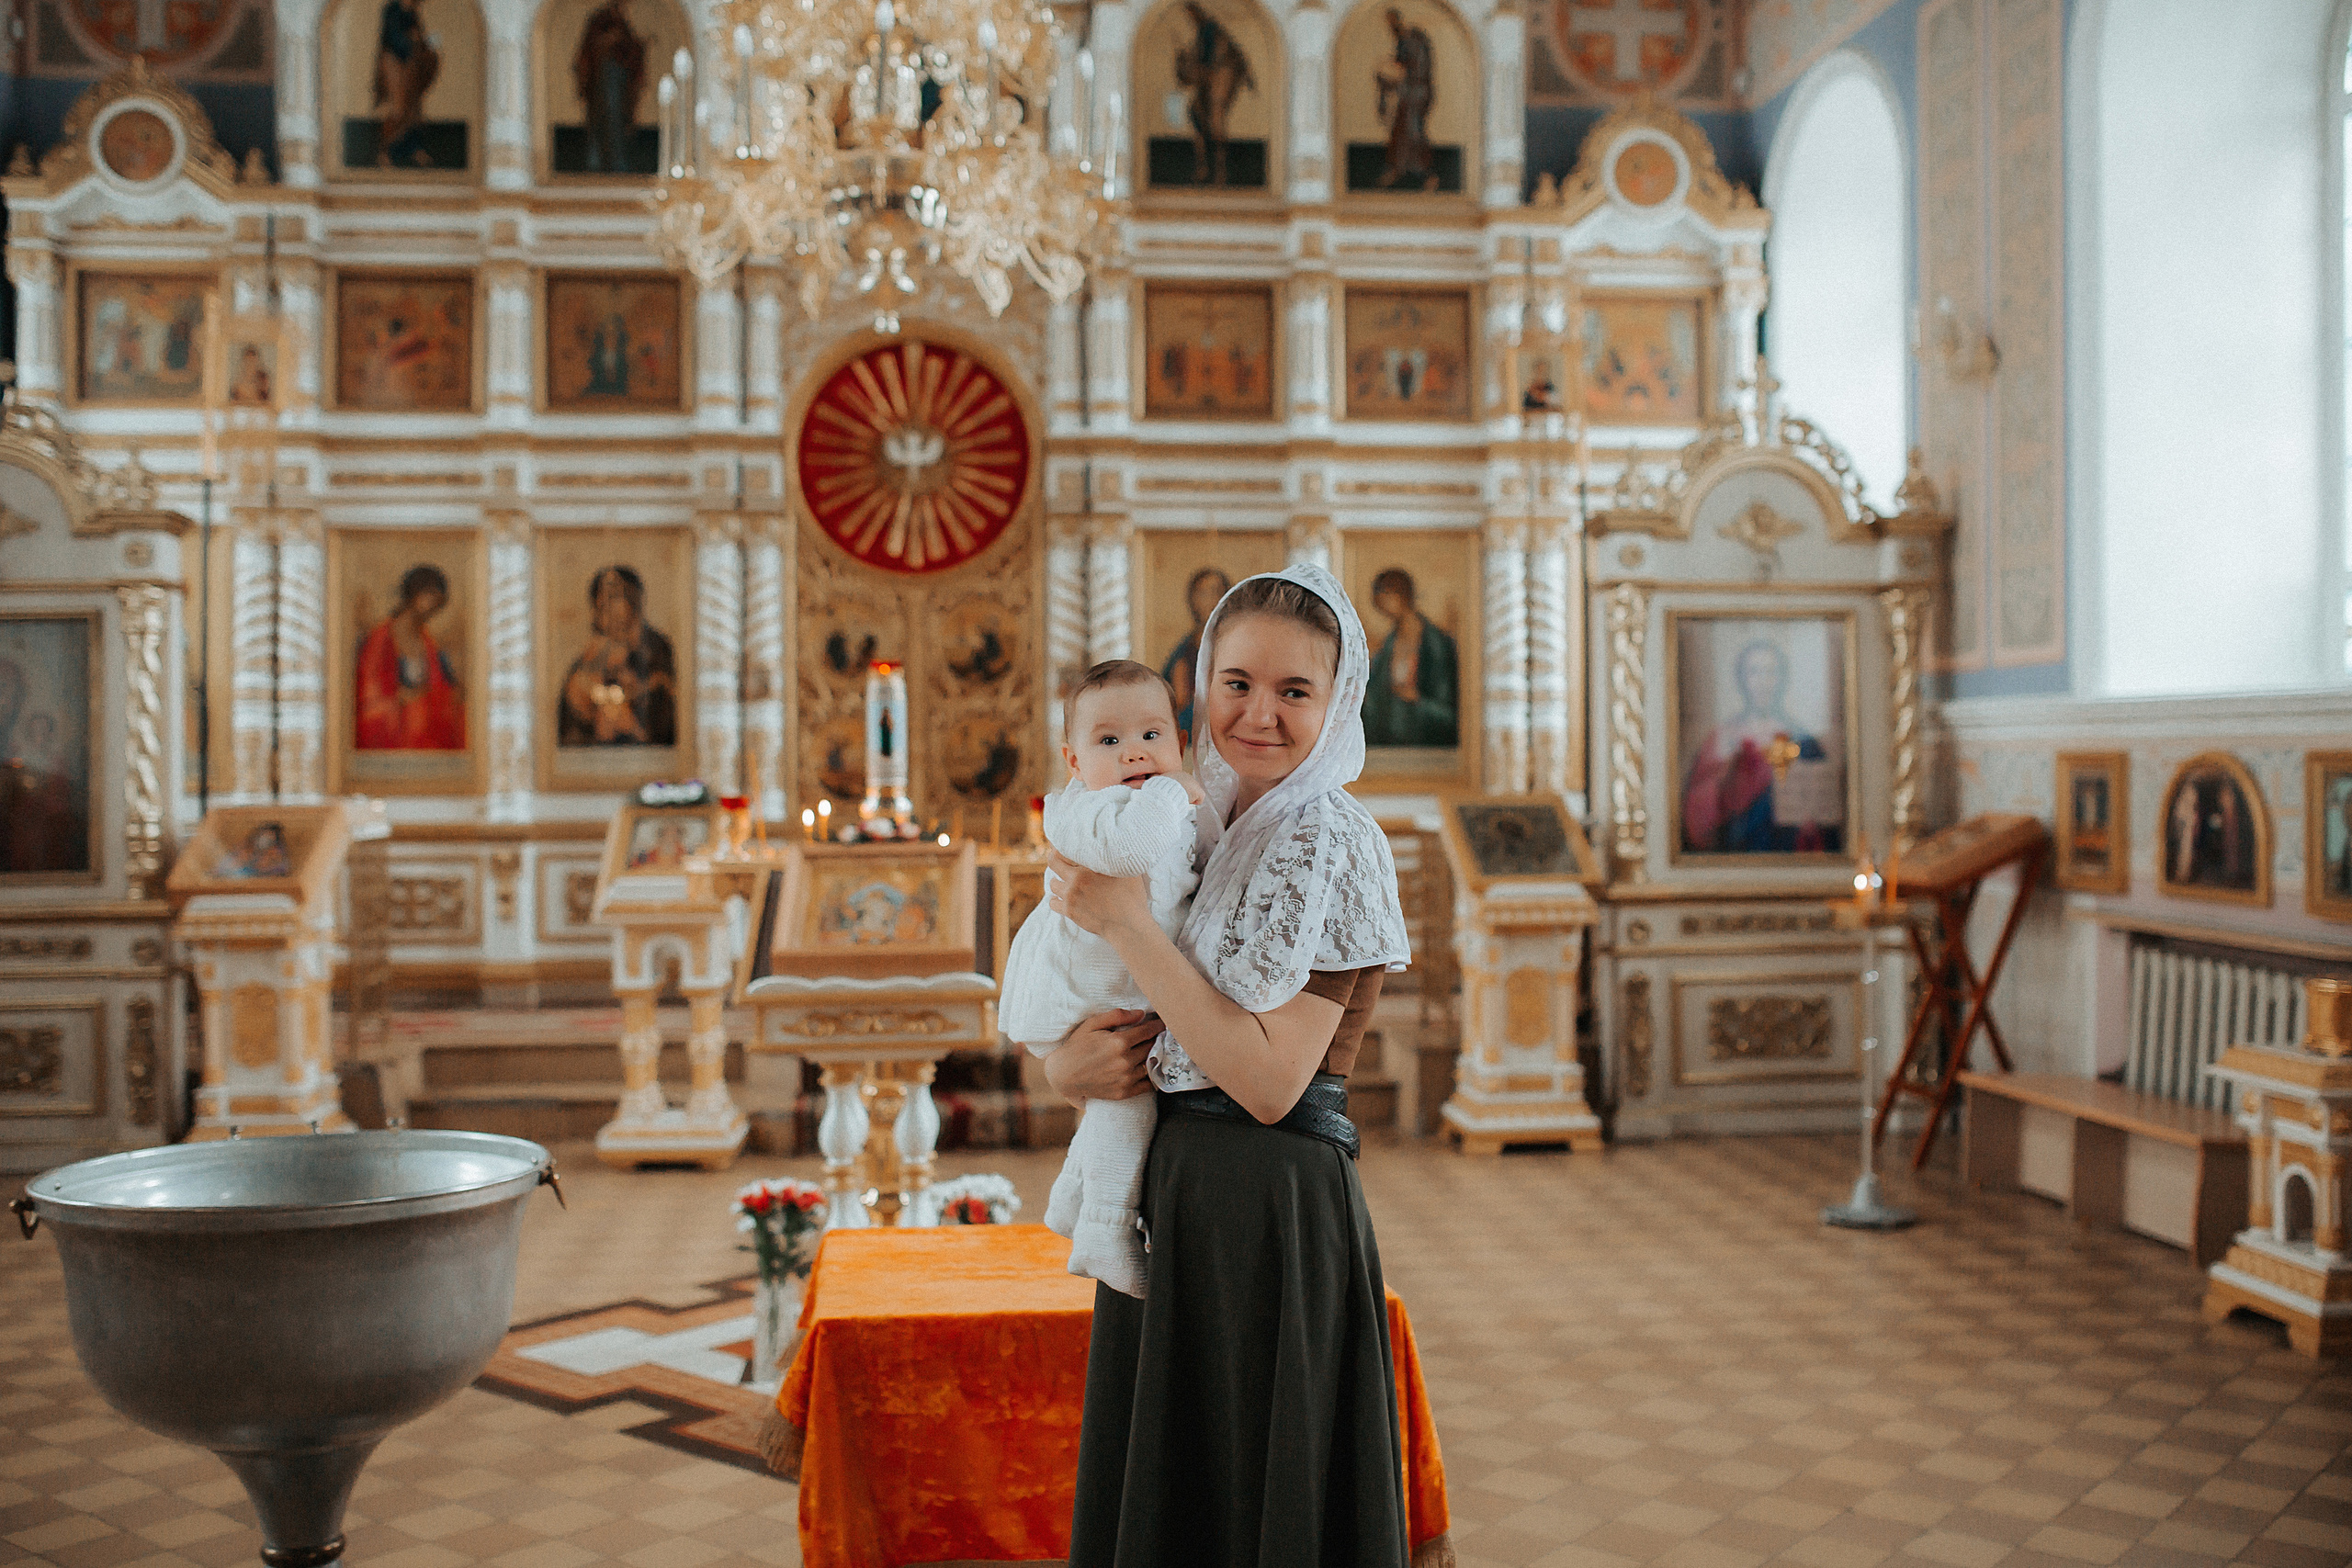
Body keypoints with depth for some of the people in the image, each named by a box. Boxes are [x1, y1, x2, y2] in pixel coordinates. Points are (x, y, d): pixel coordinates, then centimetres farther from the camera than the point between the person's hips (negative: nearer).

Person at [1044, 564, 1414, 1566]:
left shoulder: (1325, 842, -13)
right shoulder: (1213, 831, 11)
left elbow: (1269, 1081, -21)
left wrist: (1127, 924, -19)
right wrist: (1069, 1066, -9)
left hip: (1268, 1209, -8)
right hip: (1177, 1194, 8)